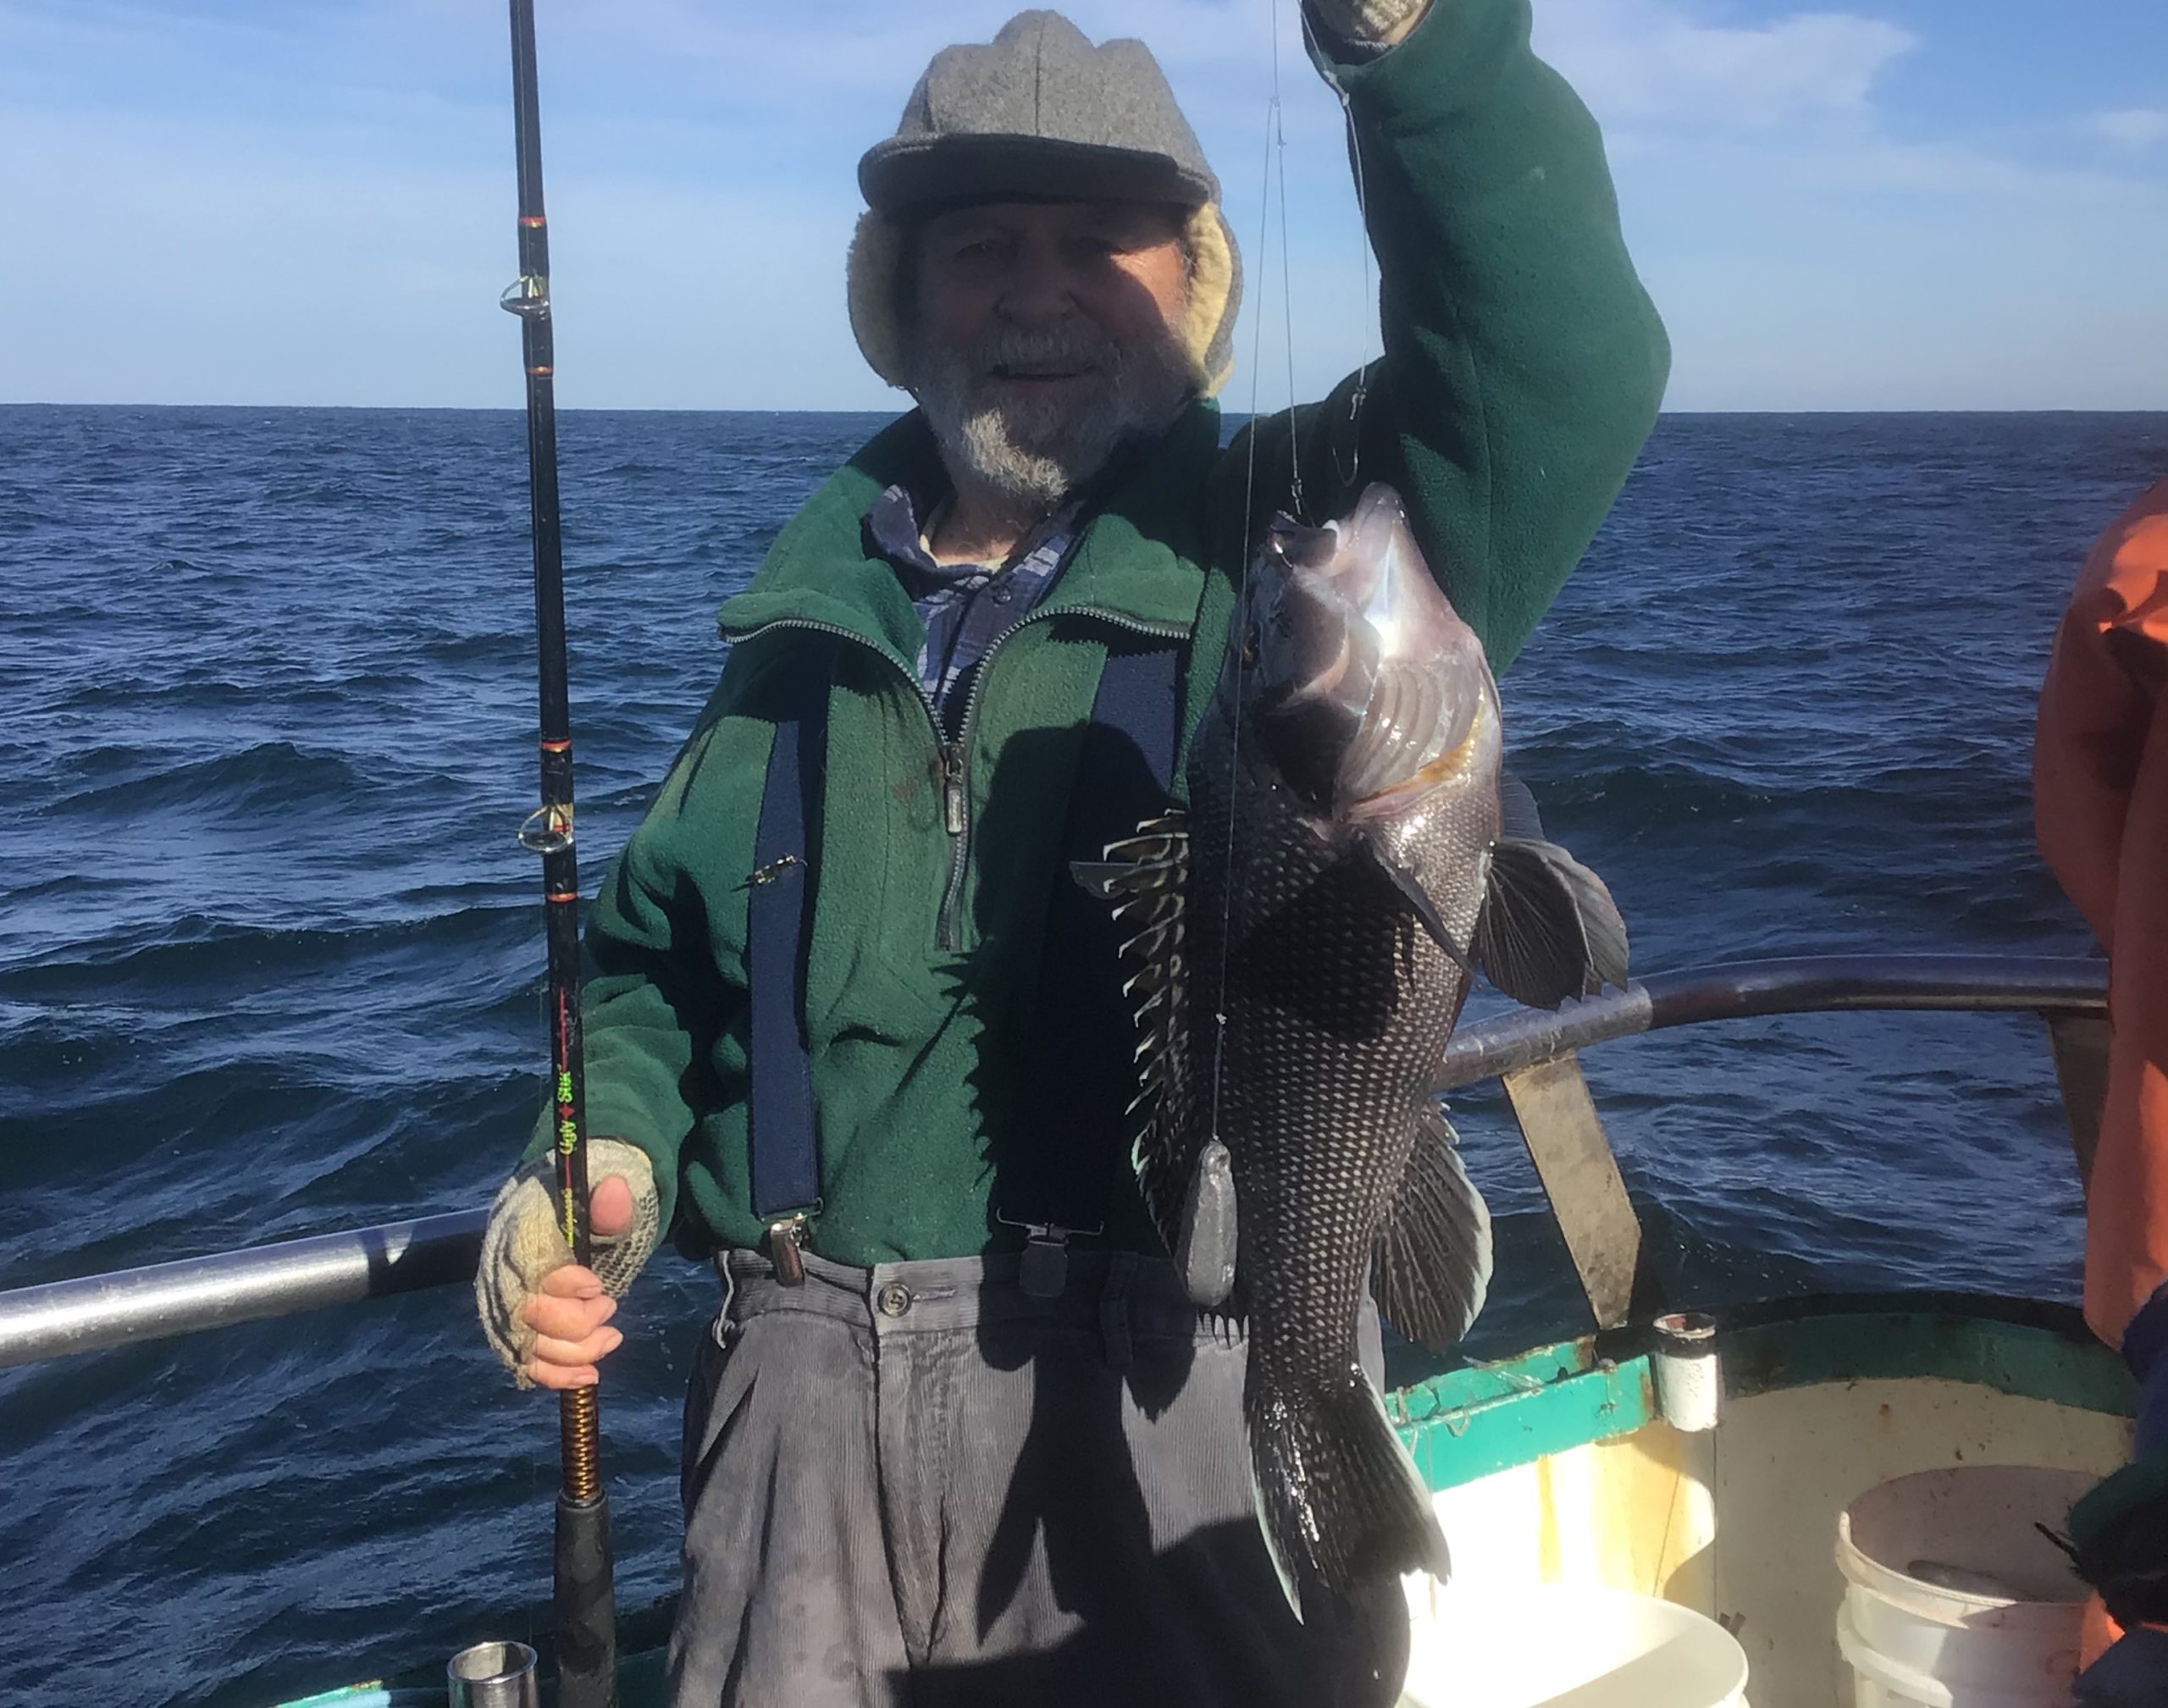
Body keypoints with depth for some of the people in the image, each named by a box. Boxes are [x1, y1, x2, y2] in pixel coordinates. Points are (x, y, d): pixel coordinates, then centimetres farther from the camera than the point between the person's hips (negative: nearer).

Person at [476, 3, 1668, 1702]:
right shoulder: (806, 619, 10)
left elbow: (1563, 376, -20)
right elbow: (661, 961, 19)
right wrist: (610, 1151, 0)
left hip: (1181, 1400, -3)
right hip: (813, 1407, 4)